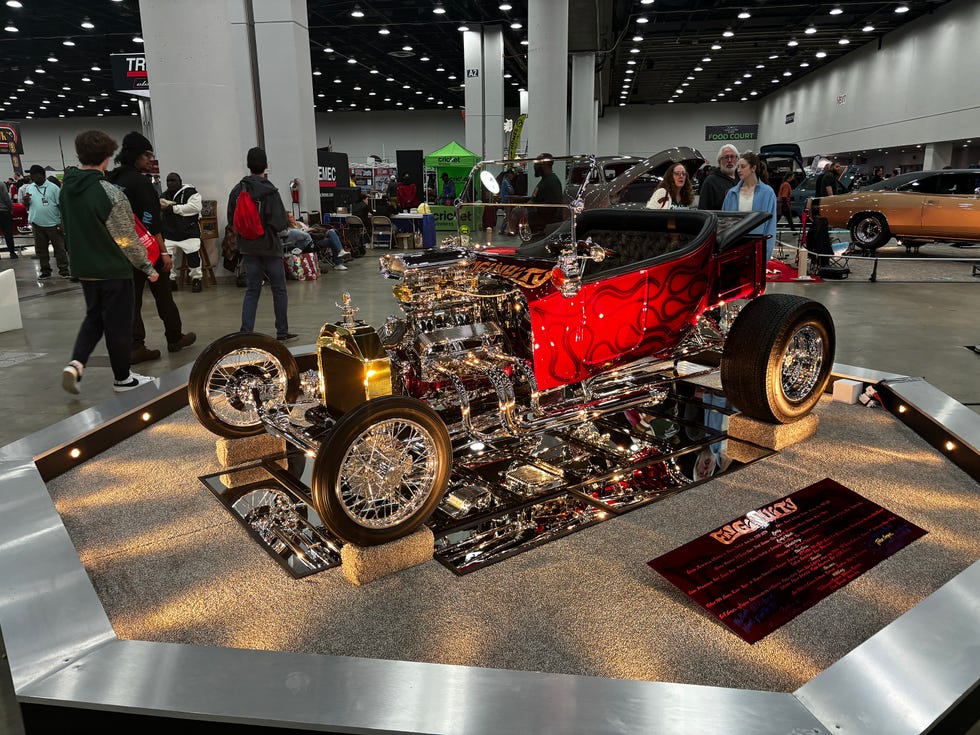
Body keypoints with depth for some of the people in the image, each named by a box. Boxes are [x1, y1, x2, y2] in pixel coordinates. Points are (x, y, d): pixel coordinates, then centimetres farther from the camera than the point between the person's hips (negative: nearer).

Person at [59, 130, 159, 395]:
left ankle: (75, 364, 6)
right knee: (118, 324, 6)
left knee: (94, 316, 22)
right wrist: (148, 267, -5)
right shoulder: (109, 193, -20)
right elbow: (127, 239, -16)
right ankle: (122, 378, 19)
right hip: (113, 270, -7)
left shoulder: (66, 189, 2)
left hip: (83, 268, 7)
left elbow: (70, 228, 13)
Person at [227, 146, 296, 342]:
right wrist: (288, 221, 2)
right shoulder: (270, 192, -16)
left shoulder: (237, 190, 0)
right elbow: (279, 223, -19)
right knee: (279, 289, 8)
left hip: (248, 247, 5)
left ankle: (245, 332, 3)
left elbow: (231, 219, 3)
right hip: (269, 246, -5)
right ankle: (282, 332, 15)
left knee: (252, 290, 10)